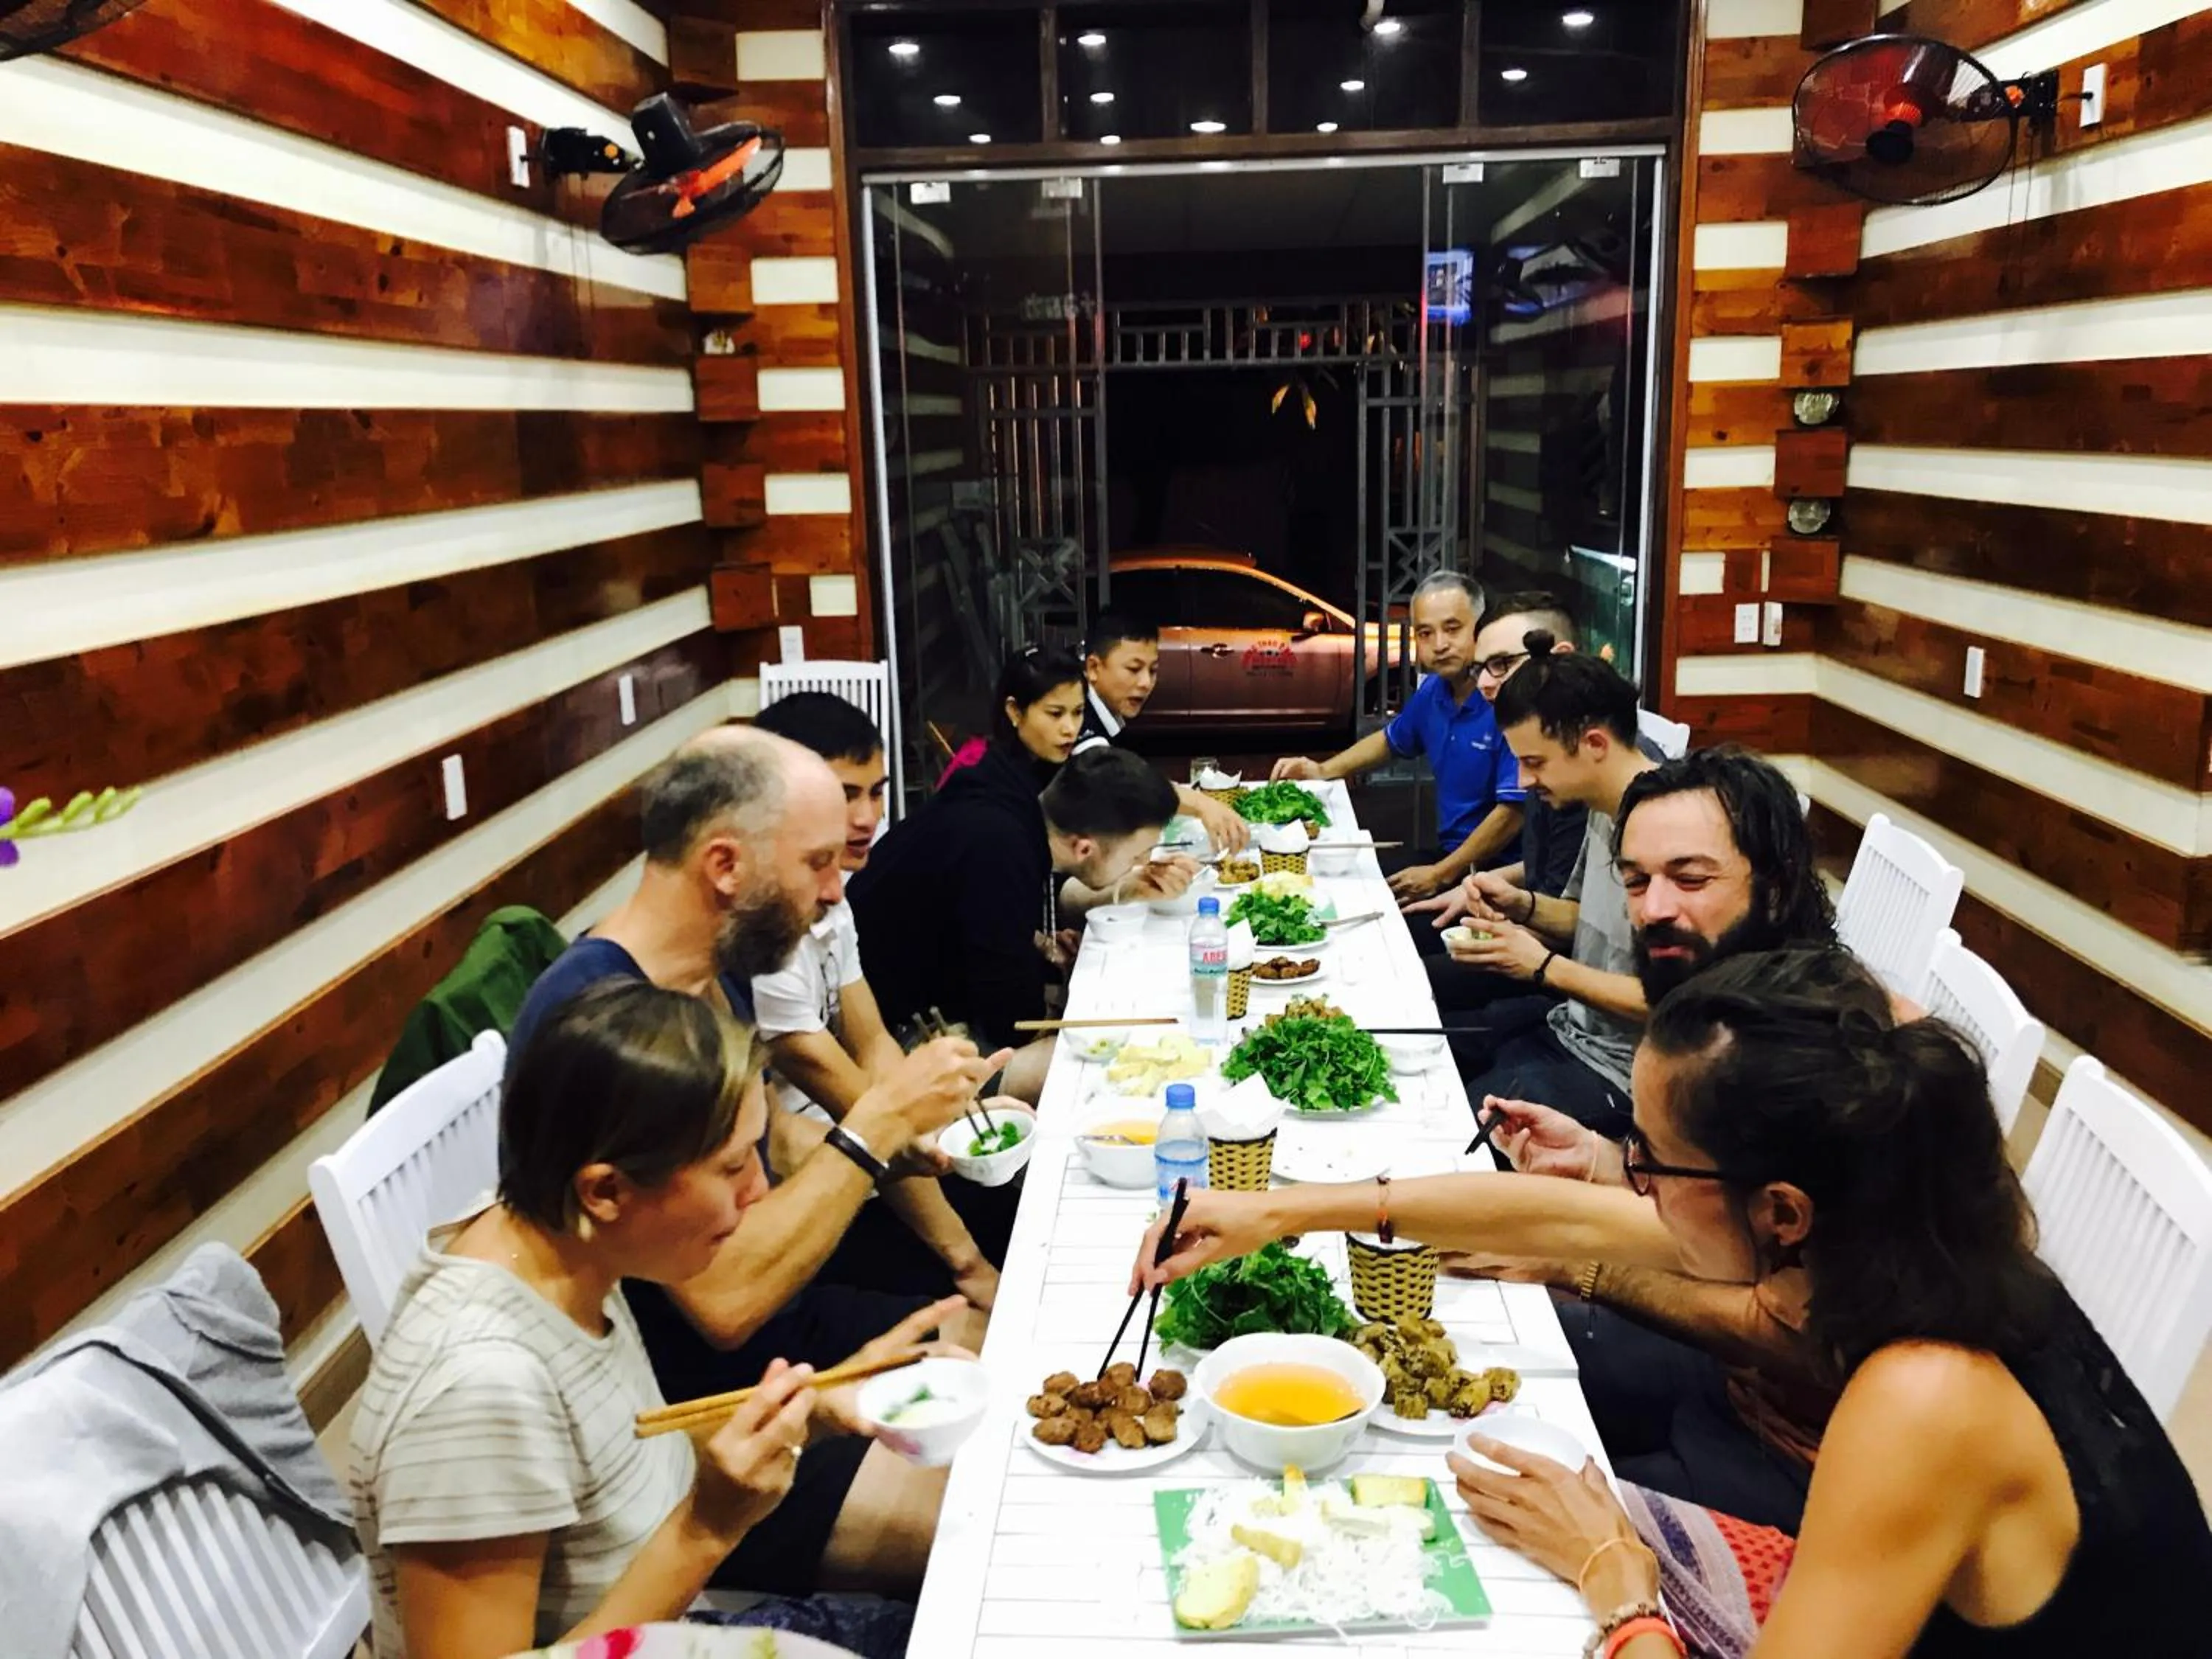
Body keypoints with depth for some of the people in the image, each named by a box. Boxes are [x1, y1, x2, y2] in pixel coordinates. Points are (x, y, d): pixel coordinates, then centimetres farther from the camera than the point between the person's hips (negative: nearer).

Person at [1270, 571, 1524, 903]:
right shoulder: (1432, 691, 4)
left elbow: (1512, 812, -23)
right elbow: (1391, 741, 27)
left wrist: (1439, 875, -16)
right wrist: (1324, 770, 15)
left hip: (1498, 867, -8)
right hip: (1450, 851, 8)